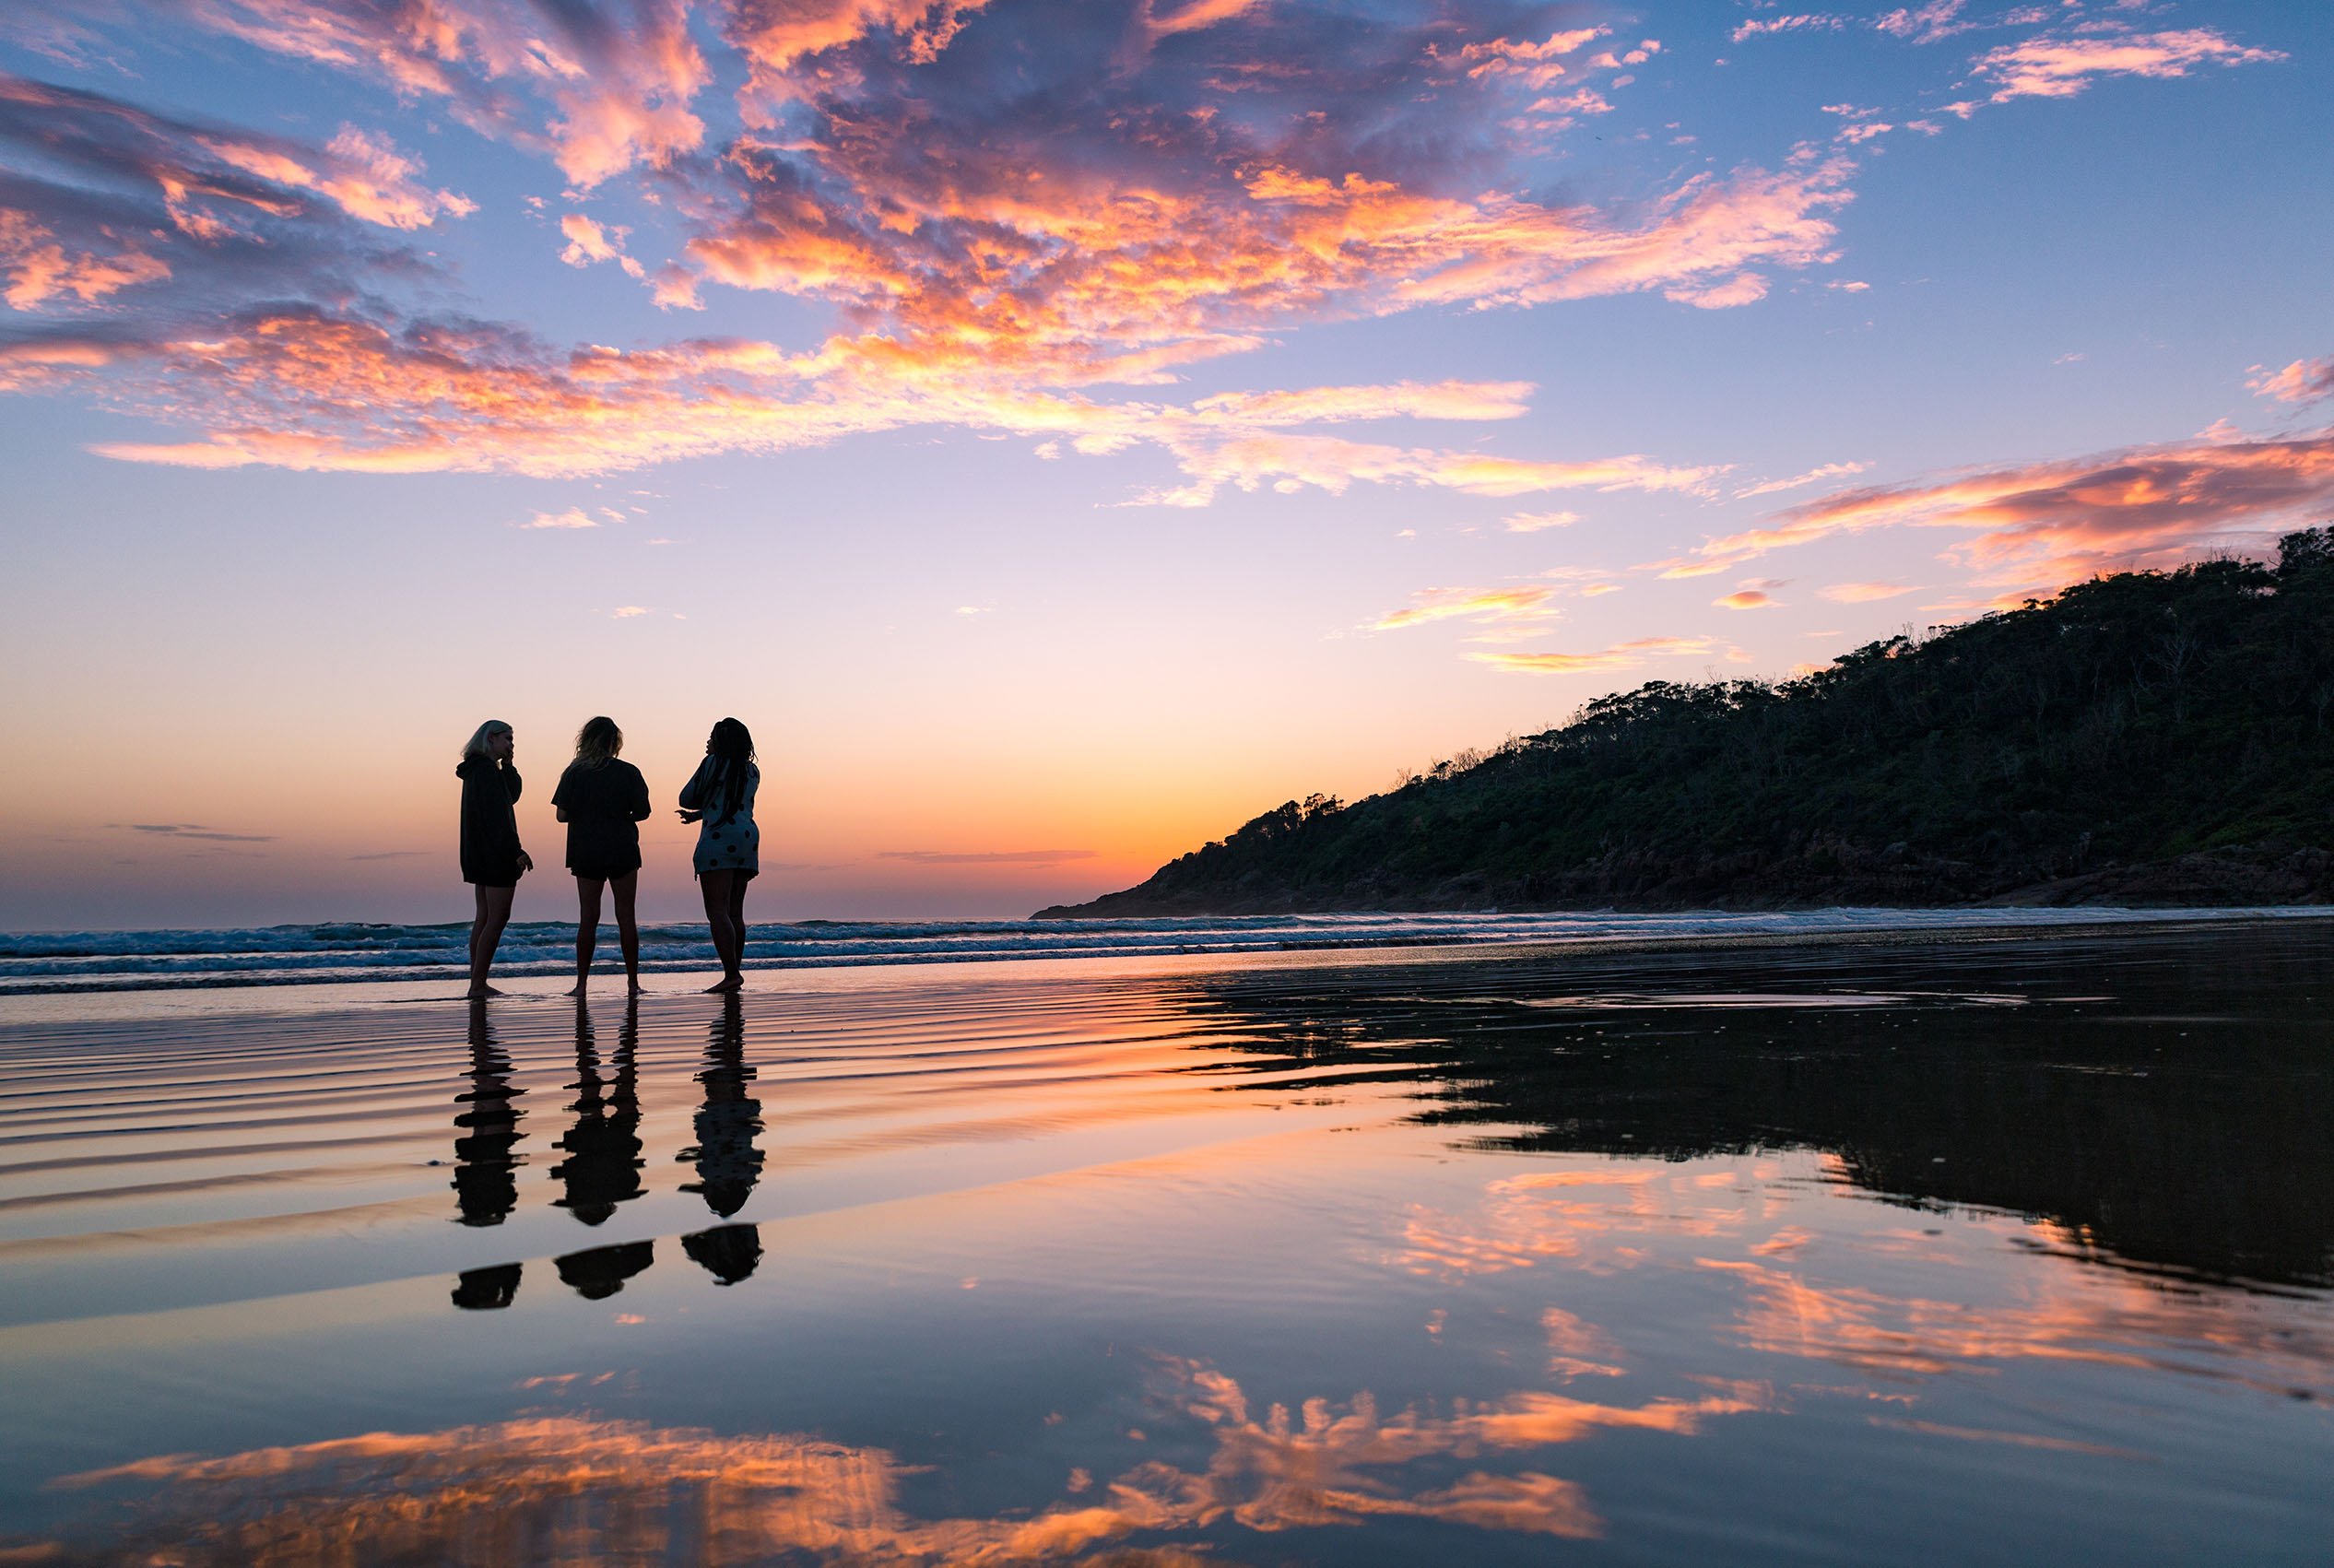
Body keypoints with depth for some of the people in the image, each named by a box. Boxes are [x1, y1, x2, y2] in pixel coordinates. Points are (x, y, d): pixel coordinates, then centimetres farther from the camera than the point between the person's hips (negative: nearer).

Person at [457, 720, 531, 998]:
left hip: (480, 854, 10)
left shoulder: (475, 770, 16)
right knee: (497, 918, -8)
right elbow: (497, 814, -21)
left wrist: (508, 765, 8)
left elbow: (511, 797, 18)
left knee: (484, 917, 12)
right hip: (495, 854, -10)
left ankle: (476, 983, 14)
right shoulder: (487, 770, -15)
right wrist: (516, 850, -21)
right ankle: (478, 985, -9)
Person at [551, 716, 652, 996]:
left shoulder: (574, 773, -2)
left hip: (586, 854, 1)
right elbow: (642, 812, -2)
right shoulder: (628, 772, -4)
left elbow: (561, 815, -4)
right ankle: (632, 982, 5)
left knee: (588, 918, 5)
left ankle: (582, 983, 4)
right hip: (622, 852, -1)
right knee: (626, 917, 4)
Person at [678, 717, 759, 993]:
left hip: (718, 839, -7)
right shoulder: (752, 771, 15)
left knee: (717, 911, -10)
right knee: (735, 912, 10)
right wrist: (700, 814, 28)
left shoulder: (713, 763, -3)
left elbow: (686, 799, 3)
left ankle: (731, 973, -19)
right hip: (748, 839, 7)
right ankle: (735, 973, 8)